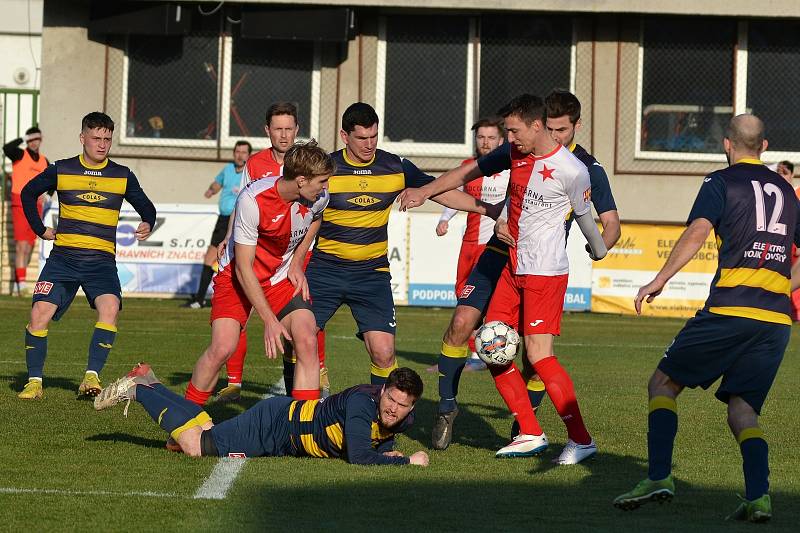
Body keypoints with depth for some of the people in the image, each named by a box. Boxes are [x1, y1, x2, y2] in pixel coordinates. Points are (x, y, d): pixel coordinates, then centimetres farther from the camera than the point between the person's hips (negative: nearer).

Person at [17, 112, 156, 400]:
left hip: (101, 259, 0)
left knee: (109, 307, -27)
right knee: (40, 311, -15)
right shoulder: (61, 170, 6)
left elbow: (145, 206, 15)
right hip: (63, 256, 0)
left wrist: (147, 225, -7)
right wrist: (40, 229, 13)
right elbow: (28, 194, 21)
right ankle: (34, 380, -2)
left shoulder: (123, 176, 7)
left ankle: (92, 376, -22)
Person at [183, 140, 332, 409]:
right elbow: (243, 268, -25)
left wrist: (297, 262, 4)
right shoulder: (252, 200, -29)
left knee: (307, 341, -16)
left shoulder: (319, 197, -13)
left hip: (282, 276, 4)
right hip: (238, 277, -4)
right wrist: (269, 320, -27)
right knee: (223, 347, -20)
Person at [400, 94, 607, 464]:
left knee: (538, 354, -16)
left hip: (545, 271, -8)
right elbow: (470, 172, 19)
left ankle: (581, 440, -8)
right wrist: (425, 192, 15)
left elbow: (584, 216, 0)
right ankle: (530, 435, 10)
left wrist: (598, 252, 15)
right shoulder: (513, 152, 5)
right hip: (512, 267, 8)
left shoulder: (572, 171, -15)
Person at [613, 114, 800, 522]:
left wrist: (659, 280, -14)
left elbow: (698, 231, -13)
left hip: (730, 309, -5)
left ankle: (659, 477, -6)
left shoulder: (722, 182, 4)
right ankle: (758, 496, -13)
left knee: (663, 384, 8)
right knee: (742, 407, 8)